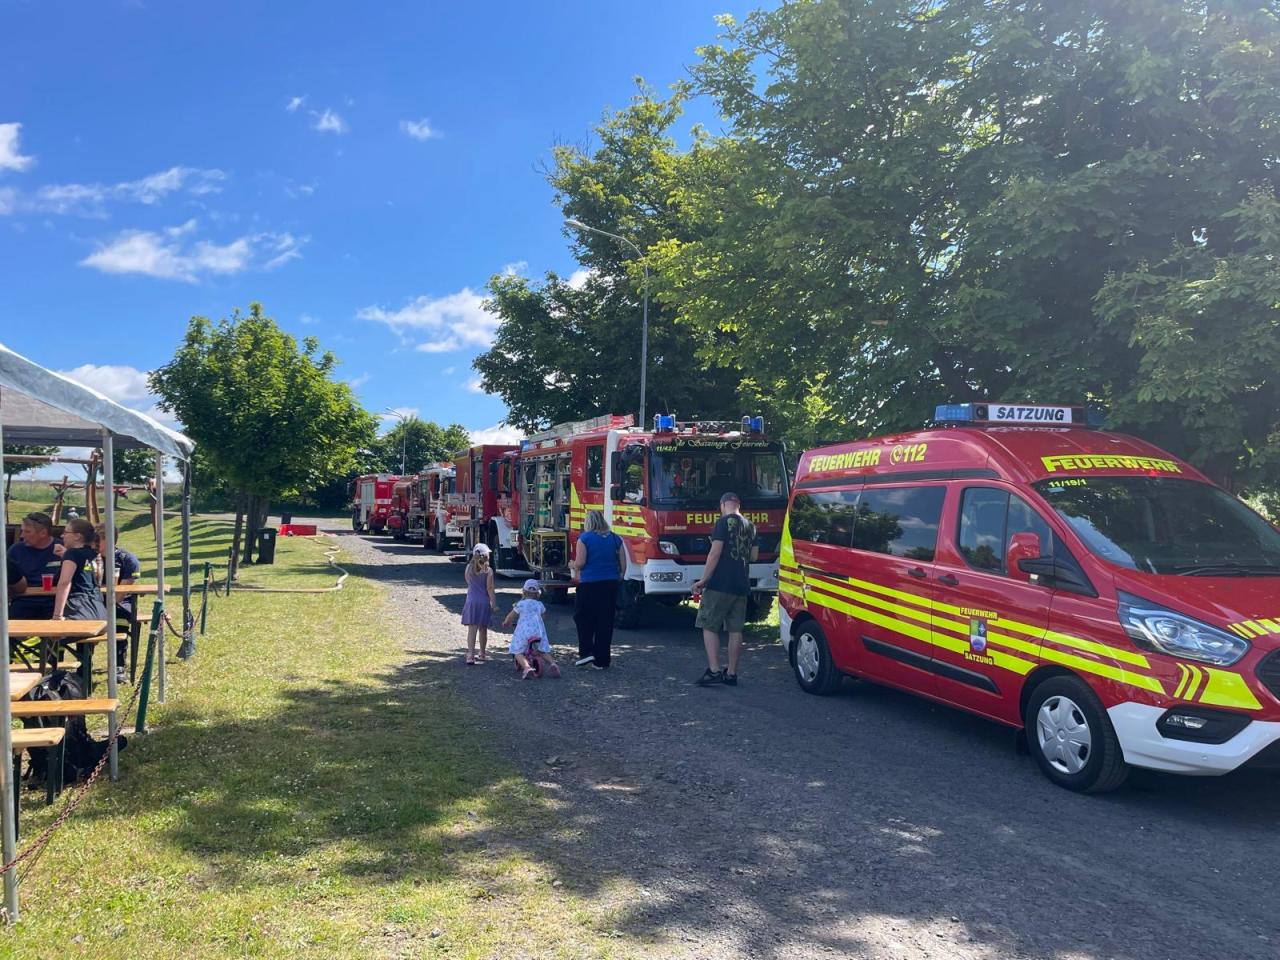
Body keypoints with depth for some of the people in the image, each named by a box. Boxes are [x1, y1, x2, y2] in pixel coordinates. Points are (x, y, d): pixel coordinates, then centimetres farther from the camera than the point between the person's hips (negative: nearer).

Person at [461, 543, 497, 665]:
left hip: (471, 602, 1)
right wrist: (494, 603, -2)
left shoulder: (469, 567, -2)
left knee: (472, 629, -2)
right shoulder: (488, 570, -9)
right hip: (484, 602, -1)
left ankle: (470, 656, -12)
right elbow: (489, 588, -10)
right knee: (483, 629, 13)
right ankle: (482, 654, 27)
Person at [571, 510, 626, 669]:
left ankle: (586, 652, 2)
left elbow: (580, 563, -12)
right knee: (606, 621, 8)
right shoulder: (615, 539, 7)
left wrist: (573, 565, 9)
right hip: (611, 584, 4)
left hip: (589, 584, -4)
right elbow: (623, 565, 7)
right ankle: (603, 660, 11)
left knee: (583, 618, 12)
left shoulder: (584, 538, -6)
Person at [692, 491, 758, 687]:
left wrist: (703, 580, -11)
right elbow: (754, 555, 20)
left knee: (709, 627, -1)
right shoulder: (750, 526, 13)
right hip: (742, 586, 7)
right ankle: (731, 673, 11)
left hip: (720, 585, -7)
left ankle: (714, 670, -11)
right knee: (735, 629, 8)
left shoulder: (724, 522, -9)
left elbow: (715, 553, -15)